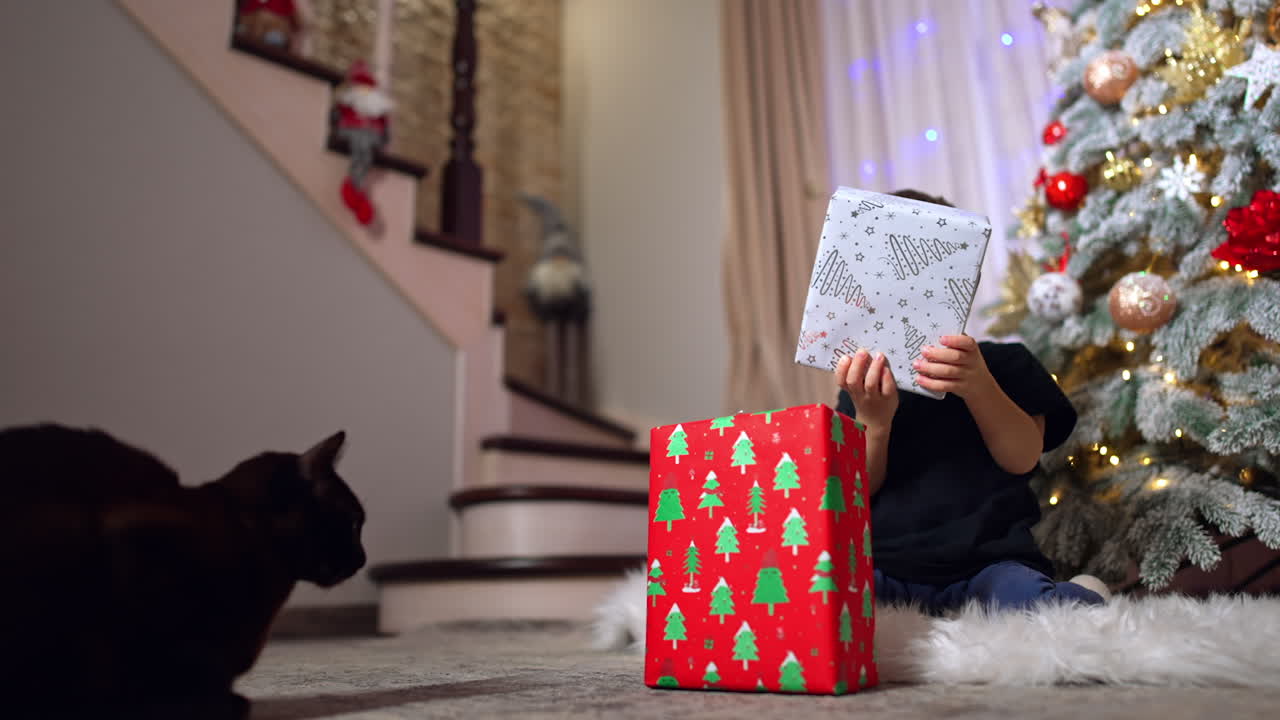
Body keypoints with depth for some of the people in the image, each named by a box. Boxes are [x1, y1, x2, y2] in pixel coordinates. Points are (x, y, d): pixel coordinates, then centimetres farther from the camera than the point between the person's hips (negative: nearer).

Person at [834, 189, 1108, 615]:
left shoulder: (1005, 364, 14)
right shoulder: (863, 386, 15)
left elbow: (1023, 458, -3)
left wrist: (978, 387, -23)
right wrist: (873, 421, -16)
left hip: (987, 562, -1)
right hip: (886, 570, 1)